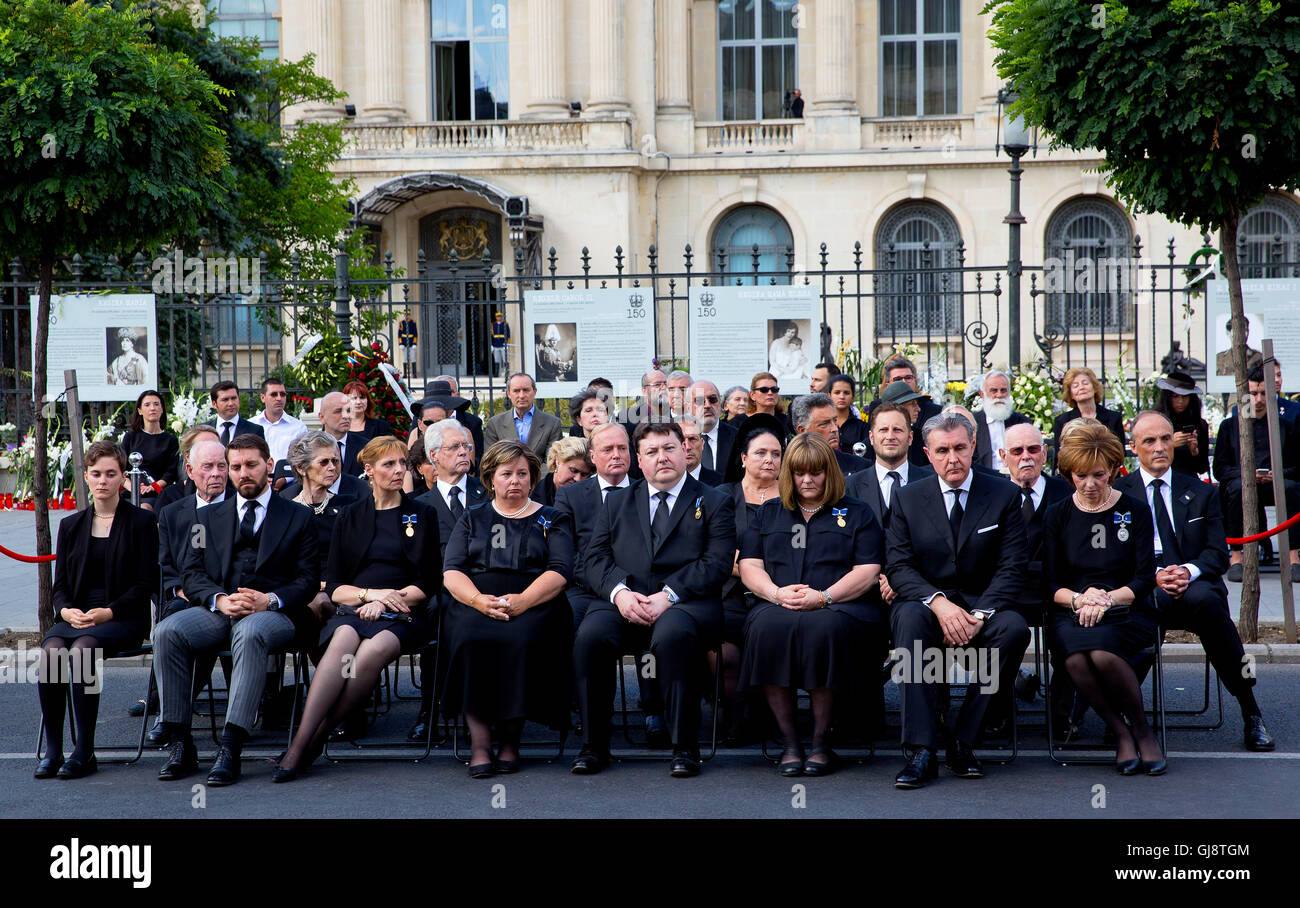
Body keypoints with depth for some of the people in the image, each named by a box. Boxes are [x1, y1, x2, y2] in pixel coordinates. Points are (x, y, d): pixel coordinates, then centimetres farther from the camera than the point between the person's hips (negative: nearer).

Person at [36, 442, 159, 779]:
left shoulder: (142, 522, 4)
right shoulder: (71, 526, 18)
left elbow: (146, 584, -2)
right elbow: (60, 584, 16)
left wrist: (109, 612, -15)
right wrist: (66, 610, -8)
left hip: (124, 617, -4)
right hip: (75, 615, 4)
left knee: (81, 649, -34)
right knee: (51, 651, -29)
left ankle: (85, 751, -27)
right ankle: (52, 748, -25)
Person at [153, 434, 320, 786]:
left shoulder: (298, 517, 14)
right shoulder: (209, 517, 22)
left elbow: (308, 581, 5)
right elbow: (192, 574, 11)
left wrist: (270, 599, -15)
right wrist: (220, 599, -11)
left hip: (273, 612, -3)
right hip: (216, 610, 3)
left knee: (250, 632, -39)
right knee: (166, 631, -27)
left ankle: (231, 749, -41)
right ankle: (180, 744, -24)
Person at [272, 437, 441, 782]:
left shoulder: (422, 515, 15)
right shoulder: (349, 517, 18)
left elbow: (431, 582, 7)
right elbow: (333, 586, 11)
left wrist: (387, 601, -8)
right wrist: (371, 593, -9)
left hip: (404, 615, -1)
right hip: (353, 611, 1)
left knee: (374, 649, -36)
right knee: (343, 640, -36)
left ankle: (317, 737, -33)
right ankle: (299, 744, -45)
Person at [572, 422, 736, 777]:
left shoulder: (714, 503, 12)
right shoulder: (616, 504, 22)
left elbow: (716, 563, -2)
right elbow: (595, 558, 11)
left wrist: (668, 595, -16)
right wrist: (619, 591, -11)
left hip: (686, 603, -3)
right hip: (624, 602, 3)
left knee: (671, 634, -39)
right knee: (590, 635, -30)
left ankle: (685, 747, -28)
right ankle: (593, 745, -18)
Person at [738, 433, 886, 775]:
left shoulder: (856, 513, 15)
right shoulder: (768, 513, 24)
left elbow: (867, 572, 3)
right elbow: (749, 566, 13)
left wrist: (822, 597, -13)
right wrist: (777, 592, -9)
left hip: (841, 606, -2)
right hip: (778, 606, 2)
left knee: (823, 627, -38)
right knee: (768, 626, -35)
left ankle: (821, 739, -27)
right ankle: (788, 740, -27)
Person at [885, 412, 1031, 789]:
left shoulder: (1003, 495, 4)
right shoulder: (907, 497, 7)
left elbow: (1011, 569, -3)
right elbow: (898, 567, -2)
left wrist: (979, 615, -20)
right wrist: (939, 603, -21)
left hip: (982, 605, 0)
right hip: (926, 601, 0)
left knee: (1014, 628, -33)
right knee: (911, 618, -35)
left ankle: (963, 741, -23)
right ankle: (921, 751, -38)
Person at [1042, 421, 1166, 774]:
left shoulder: (1135, 511, 7)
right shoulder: (1057, 515, 11)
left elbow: (1145, 579, 1)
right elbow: (1050, 583, 6)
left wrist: (1106, 599, -16)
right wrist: (1079, 599, -15)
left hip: (1126, 612, -1)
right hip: (1070, 614, 1)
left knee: (1101, 651, -36)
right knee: (1076, 657, -35)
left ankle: (1141, 728, -12)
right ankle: (1121, 733, -16)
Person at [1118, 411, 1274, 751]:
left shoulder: (1201, 493, 18)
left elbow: (1218, 554, 8)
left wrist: (1188, 571, -14)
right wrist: (1153, 576, -15)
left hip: (1196, 585, 2)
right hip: (1146, 592, -1)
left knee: (1202, 598, -37)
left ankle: (1249, 708, -26)